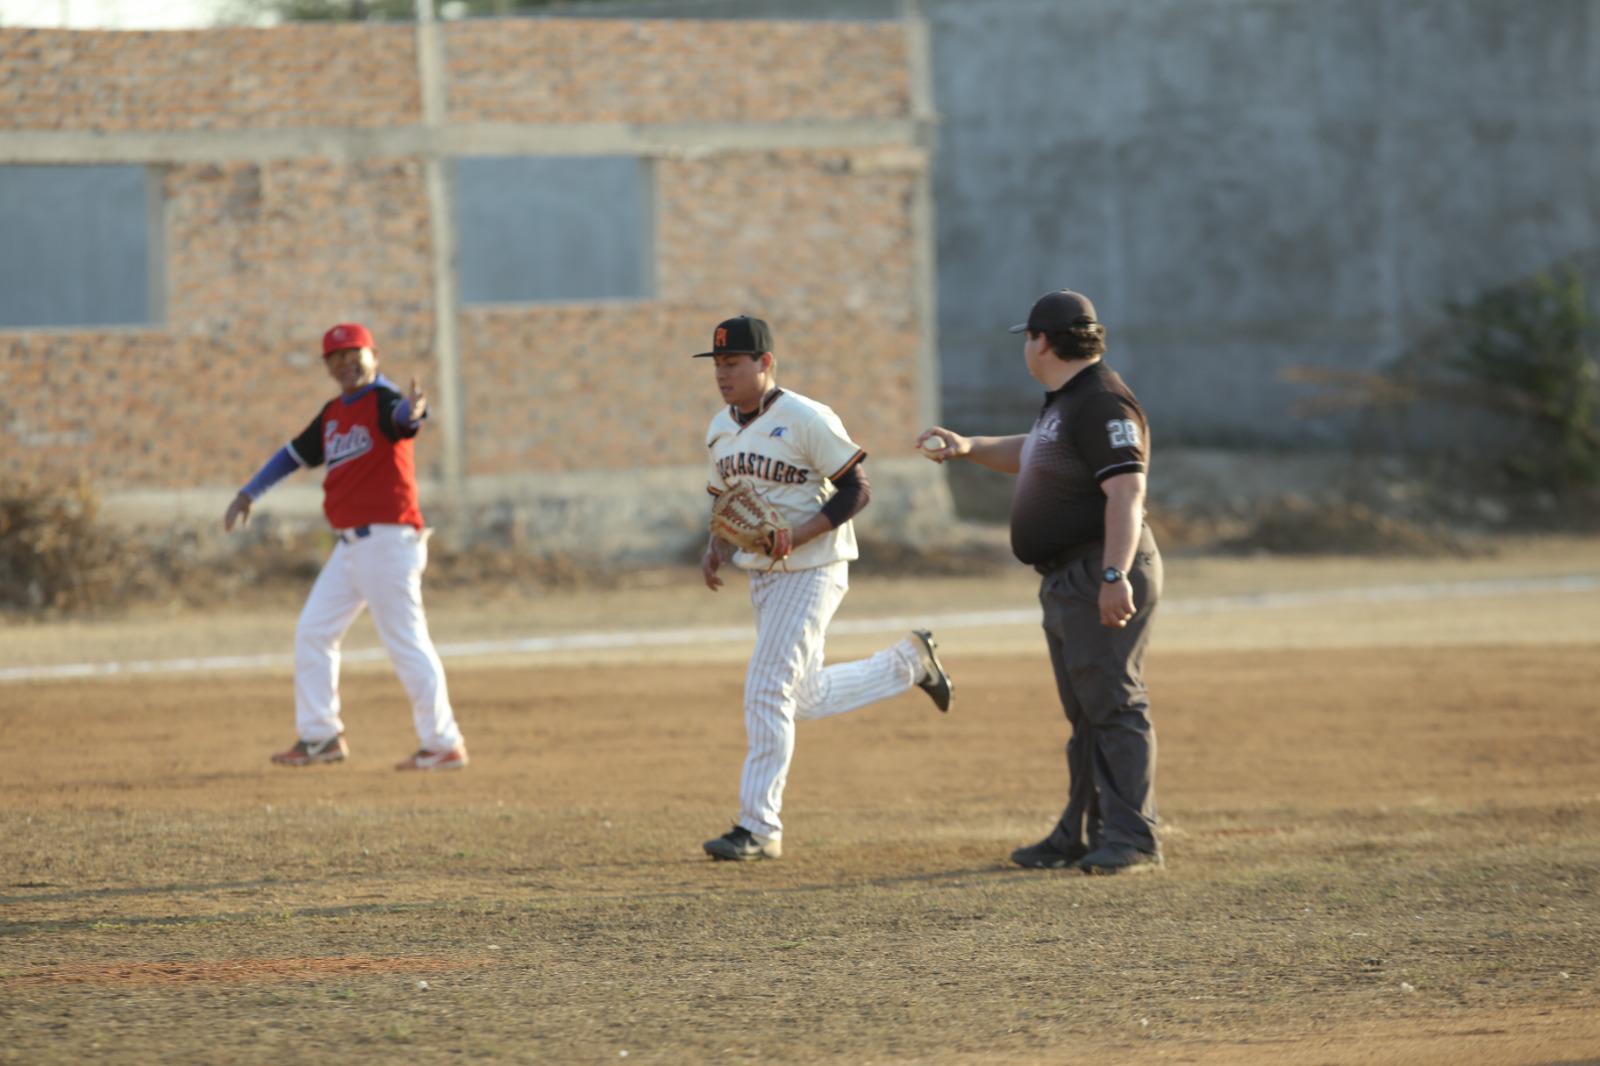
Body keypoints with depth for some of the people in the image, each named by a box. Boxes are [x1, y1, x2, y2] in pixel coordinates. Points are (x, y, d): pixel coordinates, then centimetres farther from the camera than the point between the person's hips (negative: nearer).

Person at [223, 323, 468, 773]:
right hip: (350, 546, 9)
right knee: (312, 633, 13)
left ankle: (444, 744, -3)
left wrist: (413, 411, -57)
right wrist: (248, 494, 25)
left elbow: (402, 417, -34)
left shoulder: (383, 401, -10)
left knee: (407, 643, -8)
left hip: (388, 541, -9)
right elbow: (295, 453, 27)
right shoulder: (333, 413, 15)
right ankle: (320, 736, 21)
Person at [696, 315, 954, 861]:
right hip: (762, 575, 8)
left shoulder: (806, 420, -15)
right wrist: (715, 549, 0)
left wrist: (797, 537, -25)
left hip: (810, 571, -8)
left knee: (767, 690, -13)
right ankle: (908, 662, 34)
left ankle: (760, 827, -7)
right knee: (807, 698, 14)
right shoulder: (721, 429, 9)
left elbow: (856, 489, -15)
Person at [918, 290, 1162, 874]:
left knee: (1114, 706, -11)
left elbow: (1127, 492, -26)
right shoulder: (1062, 403, 17)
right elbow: (1031, 454, 37)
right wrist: (966, 448, 26)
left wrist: (1115, 575, -33)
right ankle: (1082, 836, 20)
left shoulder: (1101, 403, -17)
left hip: (1102, 579, -11)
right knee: (1084, 714, 14)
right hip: (1066, 583, 11)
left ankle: (1132, 837, -12)